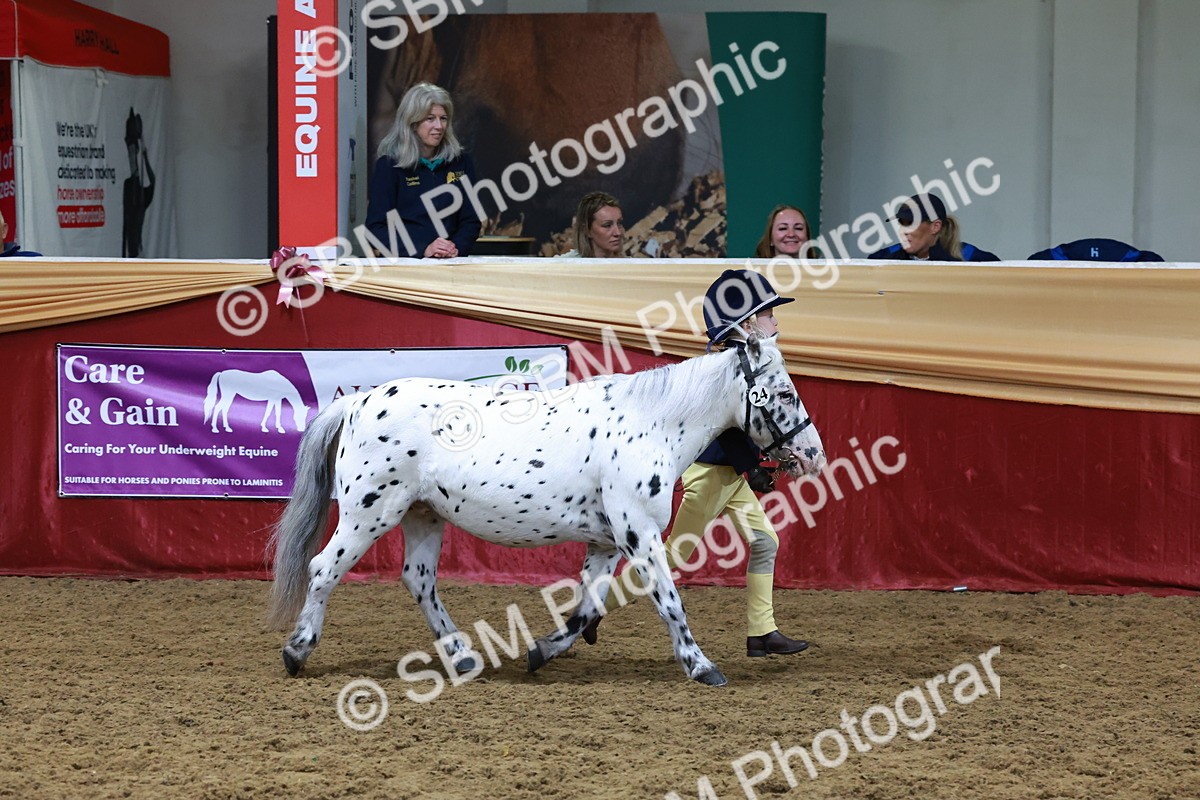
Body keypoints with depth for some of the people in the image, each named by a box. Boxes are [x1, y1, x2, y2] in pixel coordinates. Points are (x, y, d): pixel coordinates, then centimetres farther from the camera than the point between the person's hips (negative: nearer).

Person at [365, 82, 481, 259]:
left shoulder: (460, 162, 13)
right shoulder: (389, 165, 3)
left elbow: (470, 221, 14)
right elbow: (376, 228, -3)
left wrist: (456, 247, -7)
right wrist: (423, 249, -15)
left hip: (450, 265, 2)